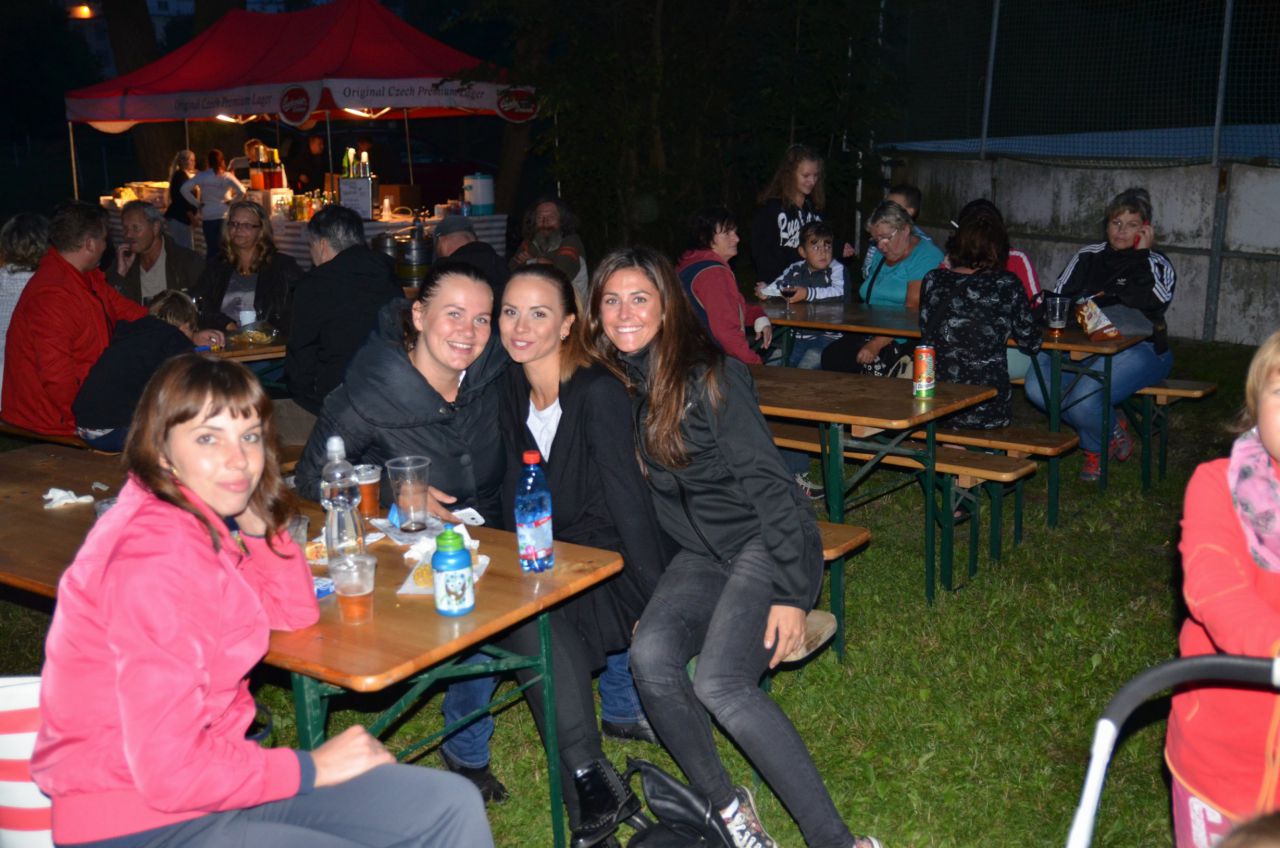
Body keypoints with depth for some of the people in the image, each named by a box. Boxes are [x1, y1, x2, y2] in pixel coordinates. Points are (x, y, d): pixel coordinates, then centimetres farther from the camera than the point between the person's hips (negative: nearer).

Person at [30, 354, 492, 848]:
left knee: (453, 808, 2)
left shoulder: (201, 519, 2)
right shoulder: (157, 558, -24)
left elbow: (295, 612, 11)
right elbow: (171, 769, -26)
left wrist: (253, 519, -3)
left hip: (209, 774, 9)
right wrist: (312, 767, -14)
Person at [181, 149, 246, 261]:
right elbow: (241, 191, -15)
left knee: (212, 247, 7)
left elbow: (184, 189, -7)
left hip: (208, 216, 1)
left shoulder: (202, 176, -1)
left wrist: (197, 203, 0)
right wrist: (231, 201, -1)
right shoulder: (227, 177, -3)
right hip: (225, 215, -1)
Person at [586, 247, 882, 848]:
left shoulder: (709, 373, -13)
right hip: (700, 555, 5)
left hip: (767, 544, -5)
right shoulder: (613, 385, 6)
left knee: (719, 683, -26)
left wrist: (788, 592, -19)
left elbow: (765, 479, -15)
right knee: (650, 654, -23)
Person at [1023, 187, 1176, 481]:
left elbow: (1149, 300, -15)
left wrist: (1142, 254, -8)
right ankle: (1109, 428, -1)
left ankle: (1096, 445, 7)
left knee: (1082, 399, -31)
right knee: (1036, 386, -25)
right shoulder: (1088, 257, 18)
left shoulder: (1156, 264, 7)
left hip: (1139, 349, -4)